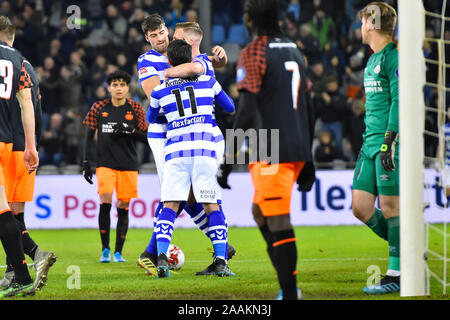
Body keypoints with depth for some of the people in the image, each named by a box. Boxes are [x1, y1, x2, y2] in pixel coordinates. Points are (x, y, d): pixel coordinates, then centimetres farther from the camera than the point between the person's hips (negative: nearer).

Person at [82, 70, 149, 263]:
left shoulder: (135, 109, 4)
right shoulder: (98, 108, 5)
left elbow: (147, 138, 4)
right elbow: (89, 137, 10)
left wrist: (129, 131, -14)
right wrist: (86, 164, 4)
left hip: (128, 166, 1)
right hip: (105, 164, -1)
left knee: (123, 208, 1)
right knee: (105, 203, -15)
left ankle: (118, 252, 11)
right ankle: (105, 249, -5)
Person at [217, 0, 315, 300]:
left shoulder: (253, 54, -7)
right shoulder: (295, 51, 16)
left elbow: (246, 112, -14)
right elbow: (307, 109, 20)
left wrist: (229, 159, -12)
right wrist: (308, 160, 25)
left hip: (272, 152, -8)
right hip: (298, 149, 8)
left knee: (278, 223, -7)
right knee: (260, 212, 19)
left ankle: (290, 294, -9)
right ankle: (289, 286, 14)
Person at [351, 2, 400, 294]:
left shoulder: (394, 57, -10)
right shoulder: (374, 59, 19)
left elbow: (400, 102, -17)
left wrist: (389, 141, -21)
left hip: (391, 146, -9)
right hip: (371, 145, 9)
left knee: (391, 208, -6)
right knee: (361, 207, 4)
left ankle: (397, 274, 1)